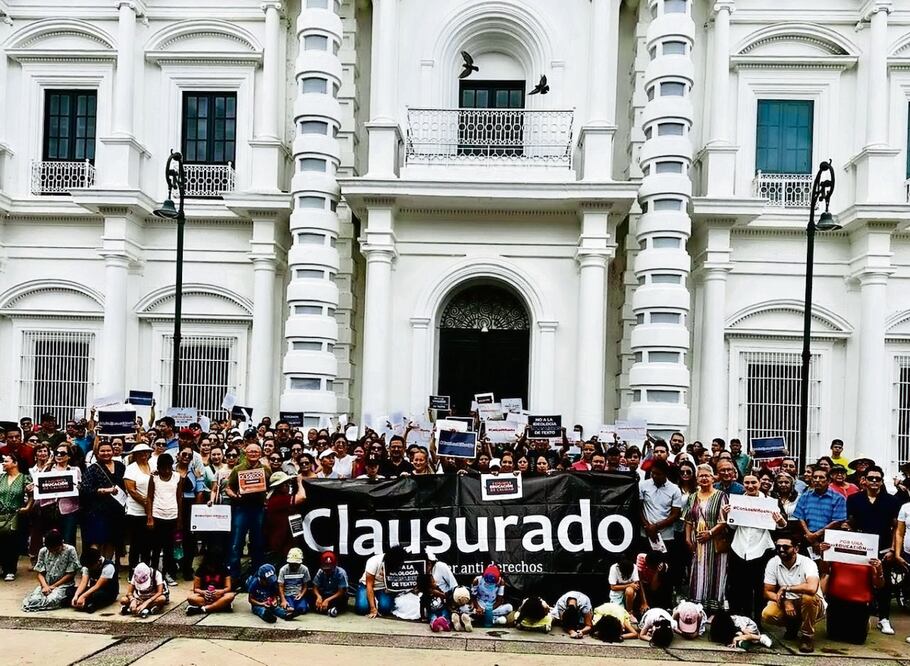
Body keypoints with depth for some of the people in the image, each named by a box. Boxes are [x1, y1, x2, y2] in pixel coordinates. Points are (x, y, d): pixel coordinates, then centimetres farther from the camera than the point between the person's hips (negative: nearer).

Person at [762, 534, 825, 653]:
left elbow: (812, 588, -42)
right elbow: (768, 592, -4)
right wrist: (784, 602, -23)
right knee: (767, 615, -24)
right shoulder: (773, 563, -9)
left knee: (808, 597, -38)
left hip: (811, 606, -4)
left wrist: (785, 588, -30)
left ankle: (807, 636, -12)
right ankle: (792, 625, 12)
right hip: (787, 603, 4)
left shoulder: (807, 563, -22)